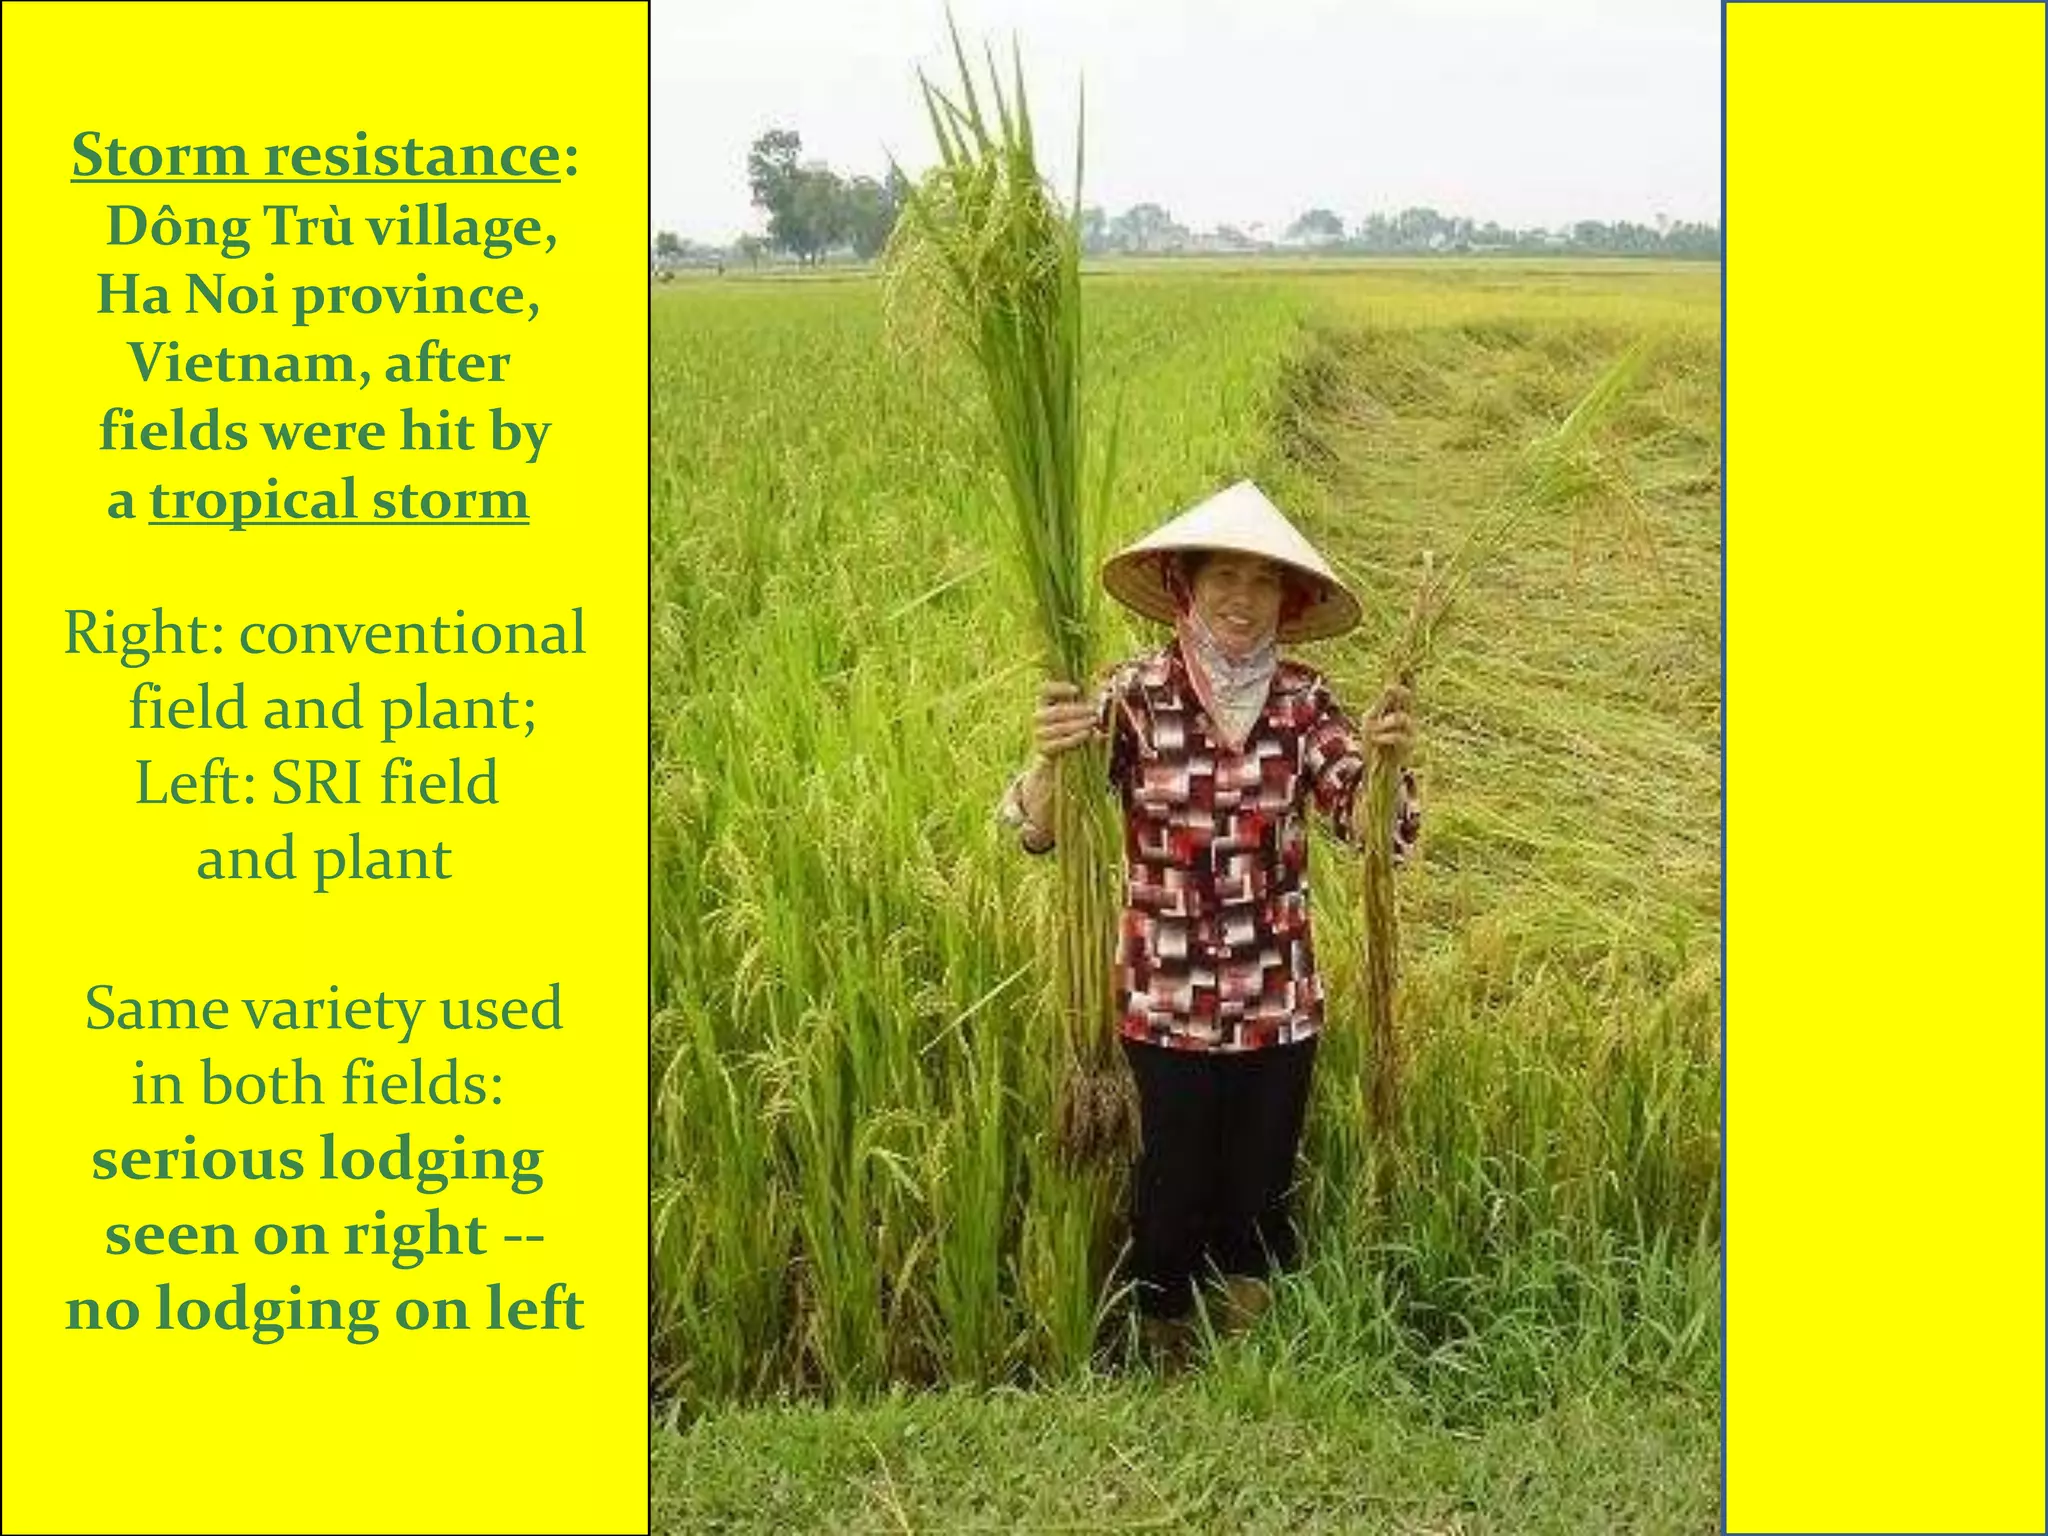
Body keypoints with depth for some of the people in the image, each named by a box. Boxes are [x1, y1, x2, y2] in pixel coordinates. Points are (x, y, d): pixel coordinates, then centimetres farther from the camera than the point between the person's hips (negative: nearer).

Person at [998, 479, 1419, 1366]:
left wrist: (1386, 760, -31)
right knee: (1173, 1187, 10)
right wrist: (1050, 759, -37)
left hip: (1279, 1001, 2)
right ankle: (1164, 1352, 36)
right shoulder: (1137, 696, -10)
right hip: (1168, 1000, -2)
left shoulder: (1303, 701, -3)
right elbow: (1036, 830, -15)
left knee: (1262, 1191, 17)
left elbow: (1378, 829, -9)